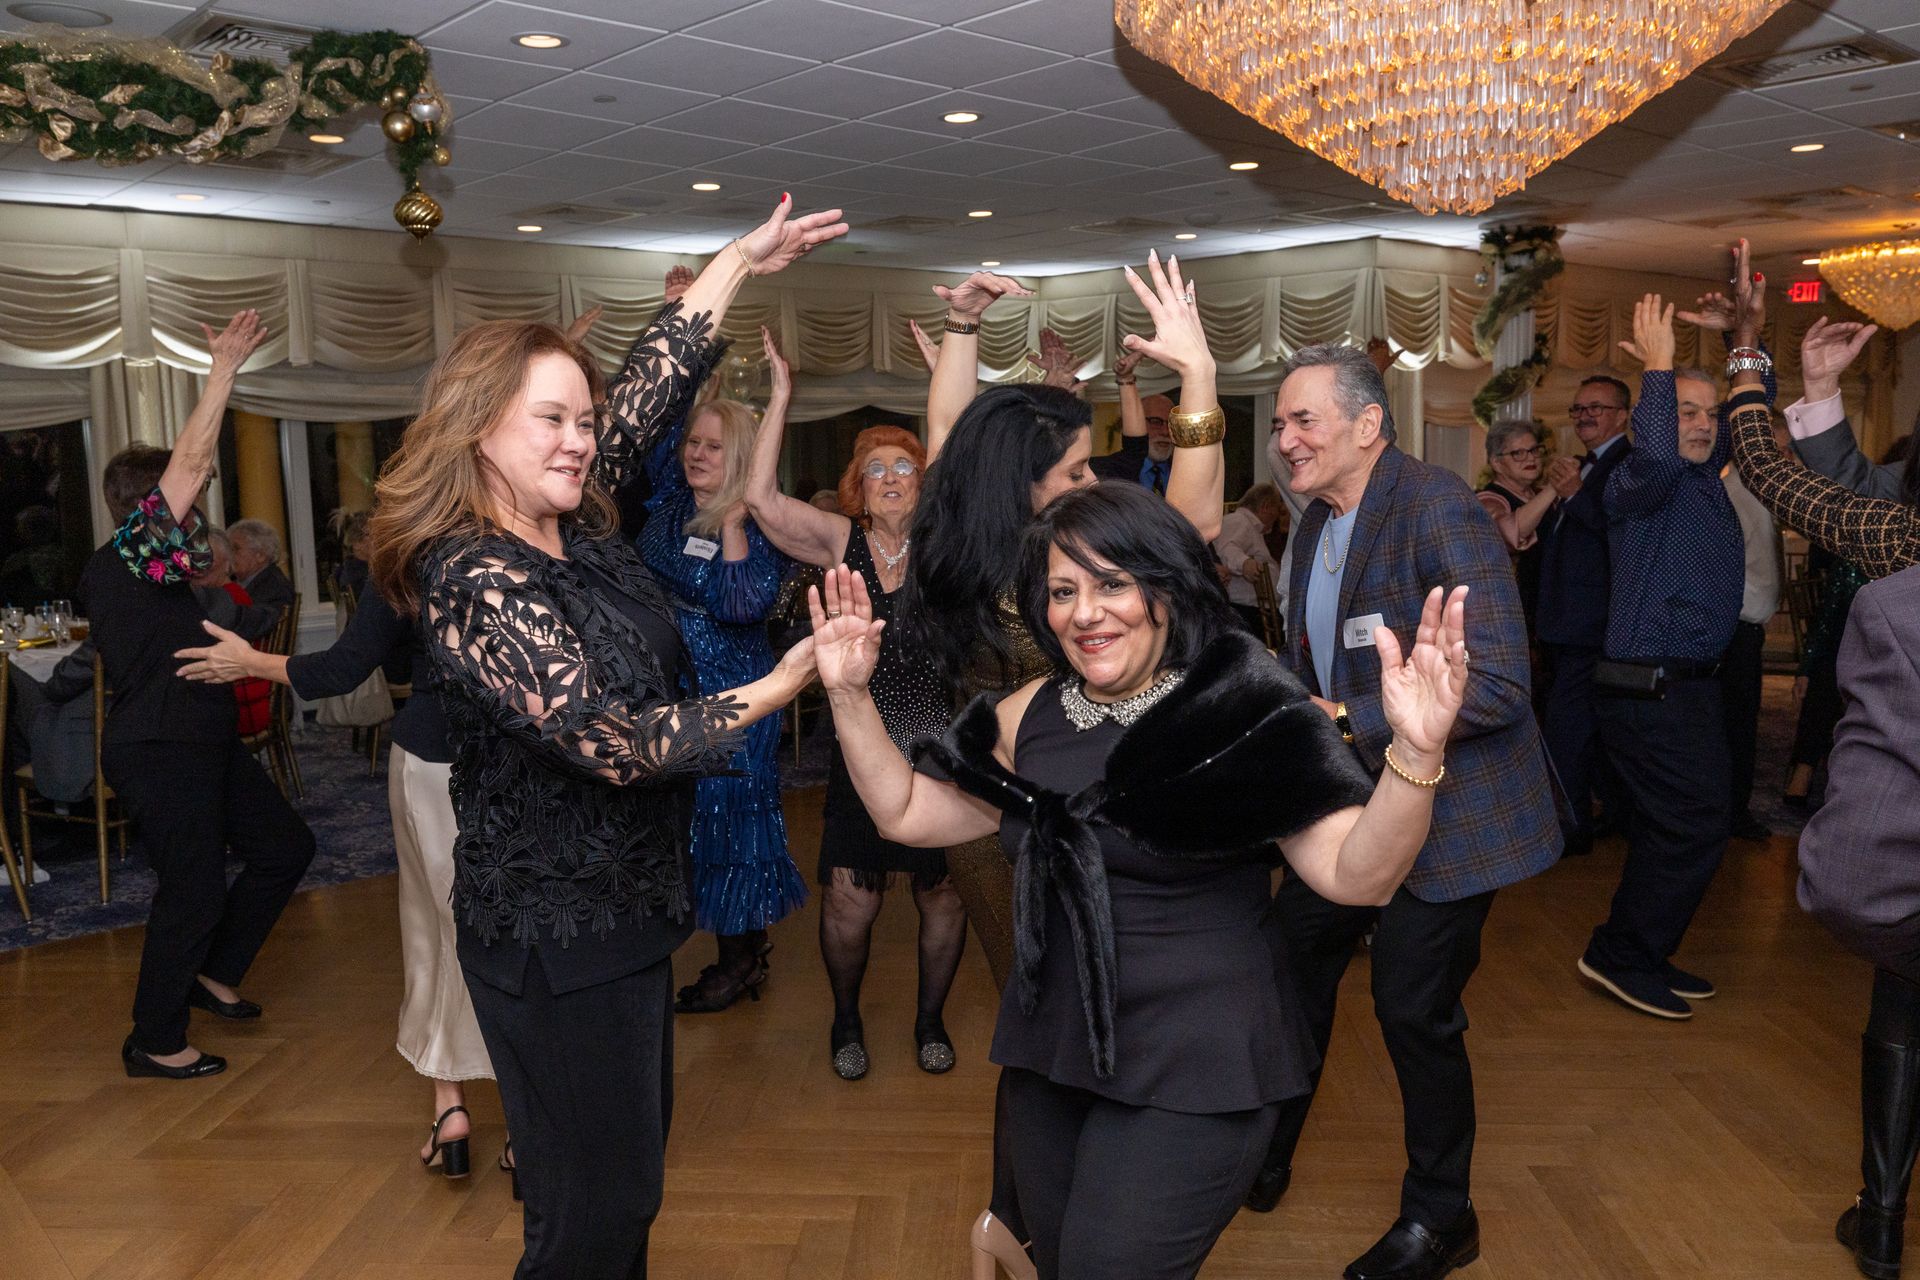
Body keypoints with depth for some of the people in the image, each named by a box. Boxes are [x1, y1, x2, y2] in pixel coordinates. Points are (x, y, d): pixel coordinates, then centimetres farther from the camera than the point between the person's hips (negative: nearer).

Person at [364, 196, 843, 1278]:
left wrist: (742, 261, 14)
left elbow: (650, 394, 11)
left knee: (629, 1175, 21)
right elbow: (613, 742, -26)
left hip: (623, 905, 9)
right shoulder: (474, 581, -21)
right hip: (557, 935, -9)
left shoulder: (578, 530, 4)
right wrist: (780, 687, -26)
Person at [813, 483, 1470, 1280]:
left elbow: (1356, 875, -24)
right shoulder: (1033, 715, 2)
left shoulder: (1246, 714, -15)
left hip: (1190, 1076, -6)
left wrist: (1416, 754, -41)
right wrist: (850, 695, -3)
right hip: (1049, 1057, 6)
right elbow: (906, 812, 8)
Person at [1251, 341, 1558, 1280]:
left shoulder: (1441, 511, -21)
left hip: (1444, 812, -8)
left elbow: (1497, 685, -27)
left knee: (1414, 1009, 1)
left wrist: (1343, 722, -26)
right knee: (1292, 962, 16)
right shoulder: (1316, 523, 7)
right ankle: (1264, 1157, 39)